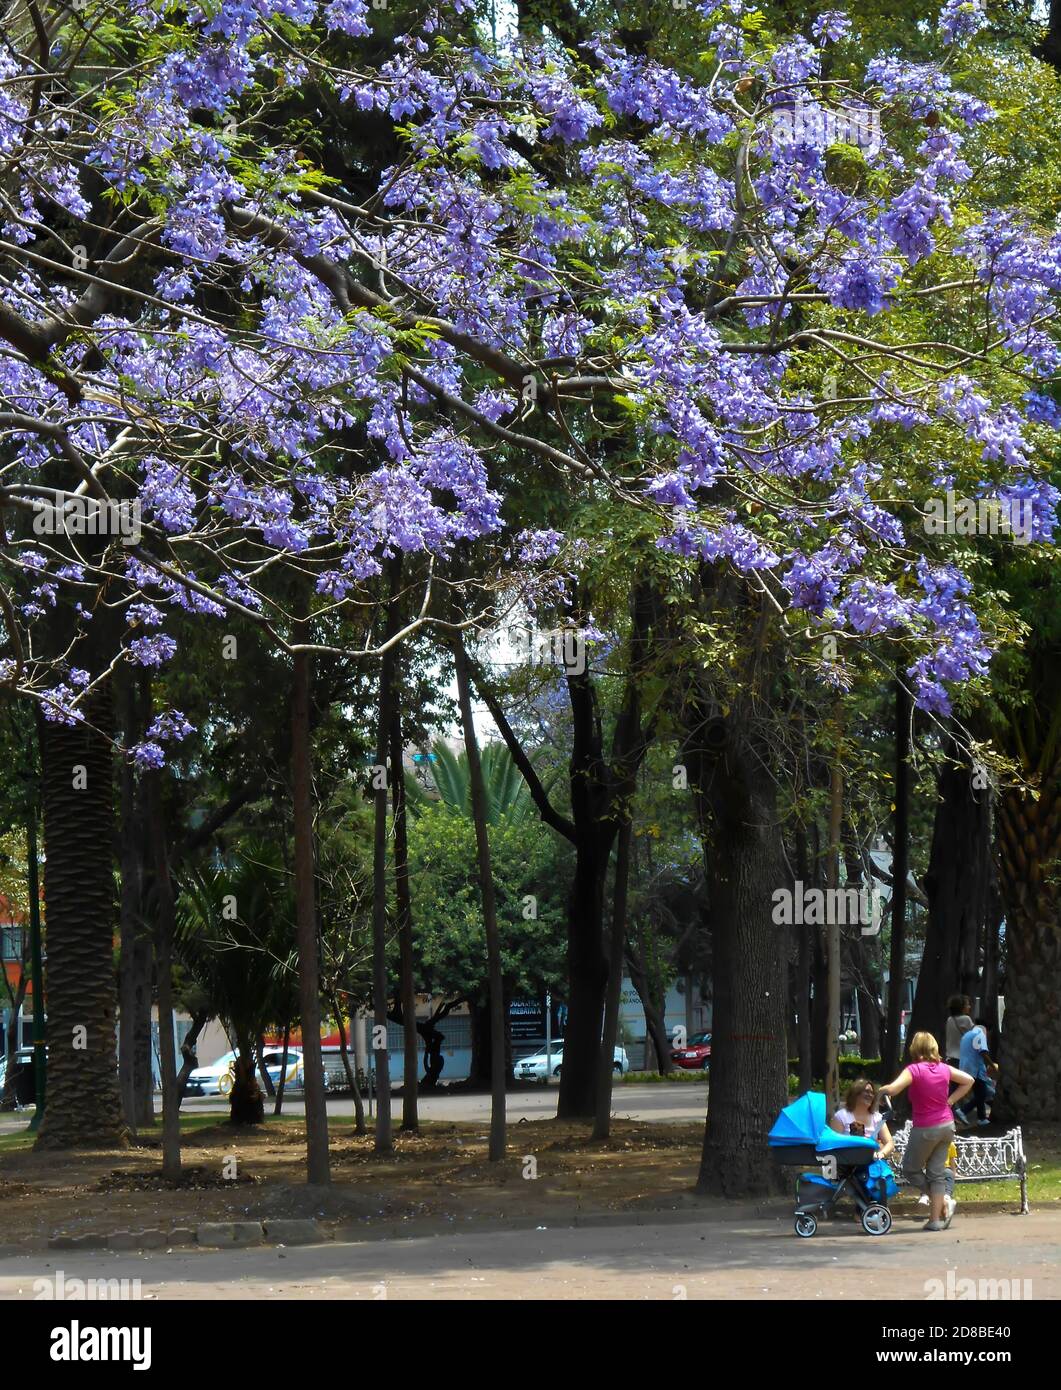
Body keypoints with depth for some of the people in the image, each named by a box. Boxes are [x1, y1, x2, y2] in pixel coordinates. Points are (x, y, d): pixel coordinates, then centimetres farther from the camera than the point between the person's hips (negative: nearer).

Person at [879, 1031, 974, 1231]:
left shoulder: (914, 1070, -14)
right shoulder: (944, 1068, 2)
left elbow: (892, 1089, -27)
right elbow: (968, 1081, 14)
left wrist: (880, 1090, -6)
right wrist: (950, 1100, 12)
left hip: (925, 1129, -6)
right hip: (947, 1125, 6)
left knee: (910, 1170, 12)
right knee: (937, 1173, 11)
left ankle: (944, 1201, 2)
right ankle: (936, 1219, 8)